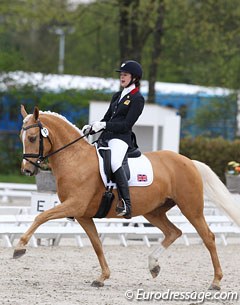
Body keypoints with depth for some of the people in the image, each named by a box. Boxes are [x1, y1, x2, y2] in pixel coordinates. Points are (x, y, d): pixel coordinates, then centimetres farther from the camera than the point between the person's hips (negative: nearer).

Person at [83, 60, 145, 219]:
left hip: (121, 138, -9)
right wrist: (92, 127, 4)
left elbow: (126, 125, -11)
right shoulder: (117, 96, 23)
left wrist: (104, 125, -17)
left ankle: (126, 205, -42)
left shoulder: (137, 99, -2)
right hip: (105, 137, 9)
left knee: (114, 162, -36)